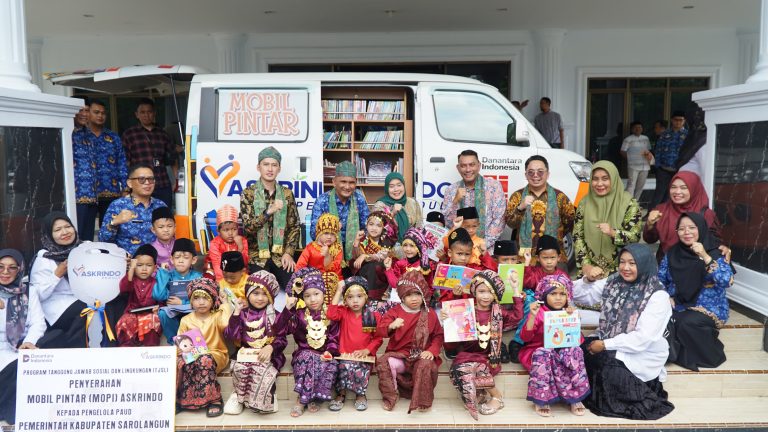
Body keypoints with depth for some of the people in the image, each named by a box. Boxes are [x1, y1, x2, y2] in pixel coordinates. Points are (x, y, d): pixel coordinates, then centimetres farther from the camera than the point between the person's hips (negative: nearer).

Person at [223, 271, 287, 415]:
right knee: (239, 368, -30)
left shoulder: (274, 316, 4)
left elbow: (282, 339, 0)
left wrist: (271, 347, -21)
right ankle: (239, 395, -3)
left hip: (269, 355, -1)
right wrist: (236, 313, -9)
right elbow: (231, 336, -5)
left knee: (262, 370, -33)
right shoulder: (243, 314, 6)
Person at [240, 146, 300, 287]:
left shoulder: (287, 193, 4)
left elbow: (295, 226, 5)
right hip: (258, 257, -2)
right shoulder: (248, 193, -3)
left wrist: (289, 252, -6)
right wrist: (269, 211, -25)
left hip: (281, 255, 2)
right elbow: (247, 226, -12)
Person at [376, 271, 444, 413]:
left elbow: (438, 335, 9)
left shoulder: (430, 314, 6)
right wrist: (391, 326, -31)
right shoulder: (394, 312, 3)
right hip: (399, 355, 1)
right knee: (384, 362, -29)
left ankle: (423, 401, -15)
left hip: (421, 356, -1)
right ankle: (390, 397, -8)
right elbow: (379, 330, -8)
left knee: (426, 365, -35)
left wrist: (432, 351, -9)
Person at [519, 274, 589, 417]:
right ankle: (541, 399, -25)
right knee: (544, 354, -36)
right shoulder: (538, 313, -5)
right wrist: (532, 316, -27)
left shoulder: (570, 313, 8)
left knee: (575, 351, -28)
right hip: (538, 351, -3)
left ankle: (575, 397, -19)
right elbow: (525, 337, -14)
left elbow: (577, 339, 2)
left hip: (564, 350, 3)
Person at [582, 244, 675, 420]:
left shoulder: (658, 296, -15)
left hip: (642, 354, -5)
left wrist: (605, 345, -20)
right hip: (611, 343, 6)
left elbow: (643, 338, -21)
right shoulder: (615, 282, 1)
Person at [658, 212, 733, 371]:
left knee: (687, 323, -34)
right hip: (677, 306, 4)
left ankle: (708, 355, -5)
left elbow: (727, 281, -24)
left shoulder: (716, 252, -8)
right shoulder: (673, 252, 5)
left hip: (708, 308, -4)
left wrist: (705, 256, -31)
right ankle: (673, 350, 0)